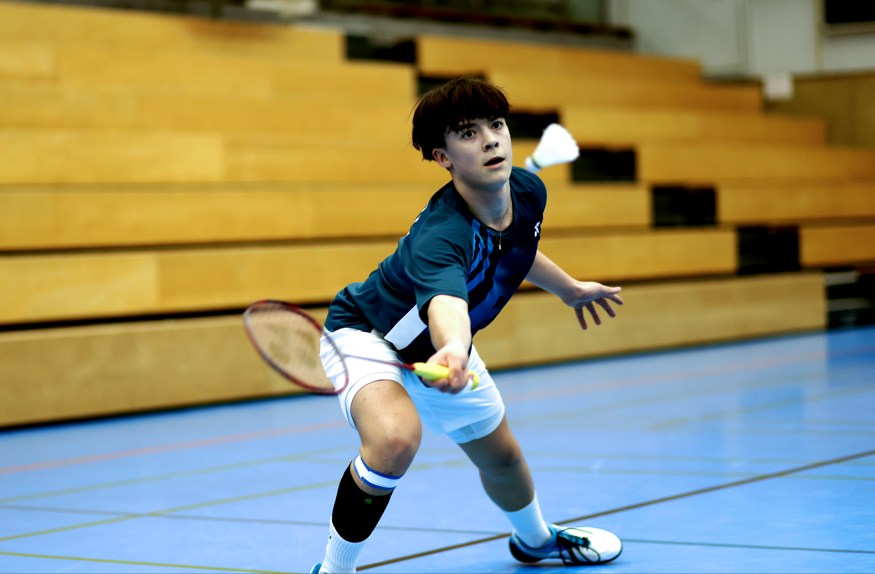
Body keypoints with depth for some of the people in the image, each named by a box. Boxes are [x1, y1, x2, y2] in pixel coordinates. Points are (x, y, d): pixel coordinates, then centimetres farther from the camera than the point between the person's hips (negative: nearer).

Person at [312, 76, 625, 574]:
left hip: (440, 347, 8)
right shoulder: (439, 236, -40)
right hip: (367, 334, -7)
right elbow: (447, 304, -62)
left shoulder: (529, 191, -16)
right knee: (396, 438, -38)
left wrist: (568, 288, 25)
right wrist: (452, 352, -84)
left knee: (501, 458, 22)